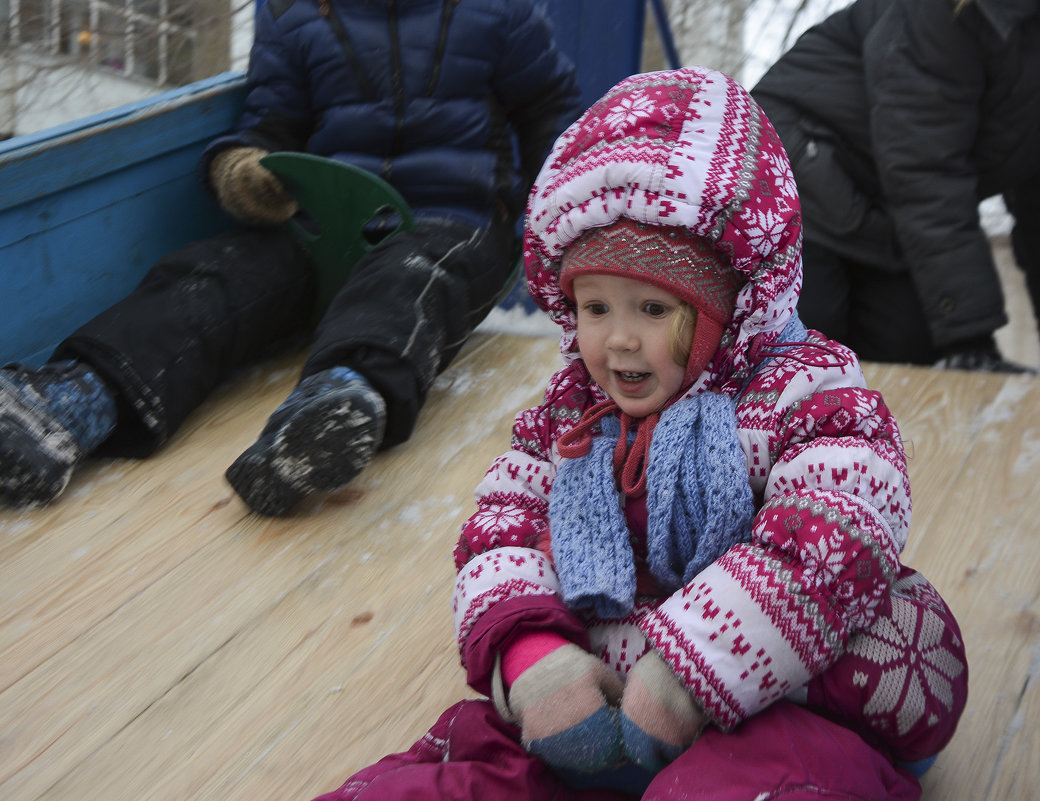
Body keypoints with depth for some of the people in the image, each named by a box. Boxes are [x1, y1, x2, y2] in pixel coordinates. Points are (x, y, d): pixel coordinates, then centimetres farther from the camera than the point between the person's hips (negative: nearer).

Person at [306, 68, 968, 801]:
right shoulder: (570, 411, 15)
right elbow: (500, 532, 11)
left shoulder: (806, 392, -4)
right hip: (590, 713, 5)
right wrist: (530, 654, -12)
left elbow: (830, 547, -19)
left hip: (758, 713, -5)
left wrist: (687, 676, -26)